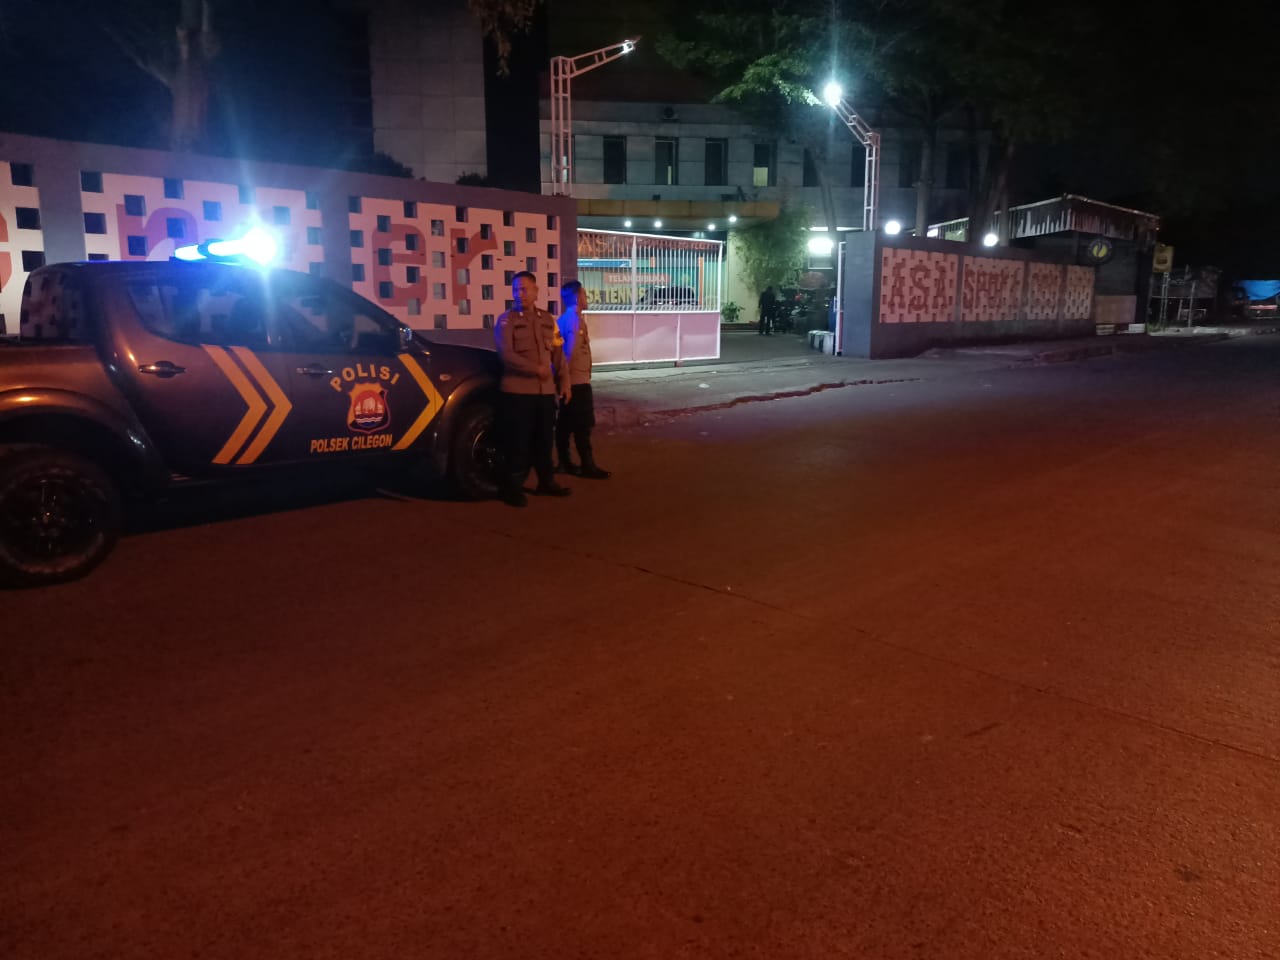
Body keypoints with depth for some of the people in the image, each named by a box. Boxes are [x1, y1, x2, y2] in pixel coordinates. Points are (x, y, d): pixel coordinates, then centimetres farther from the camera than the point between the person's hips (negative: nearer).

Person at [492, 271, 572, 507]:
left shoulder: (547, 319, 13)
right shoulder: (506, 320, -3)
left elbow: (558, 354, 14)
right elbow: (506, 355, -13)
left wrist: (564, 381, 7)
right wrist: (536, 369, -18)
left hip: (546, 390, 5)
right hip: (517, 390, -5)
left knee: (544, 440, 12)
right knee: (518, 442, -3)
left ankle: (546, 481, 25)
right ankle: (512, 487, 6)